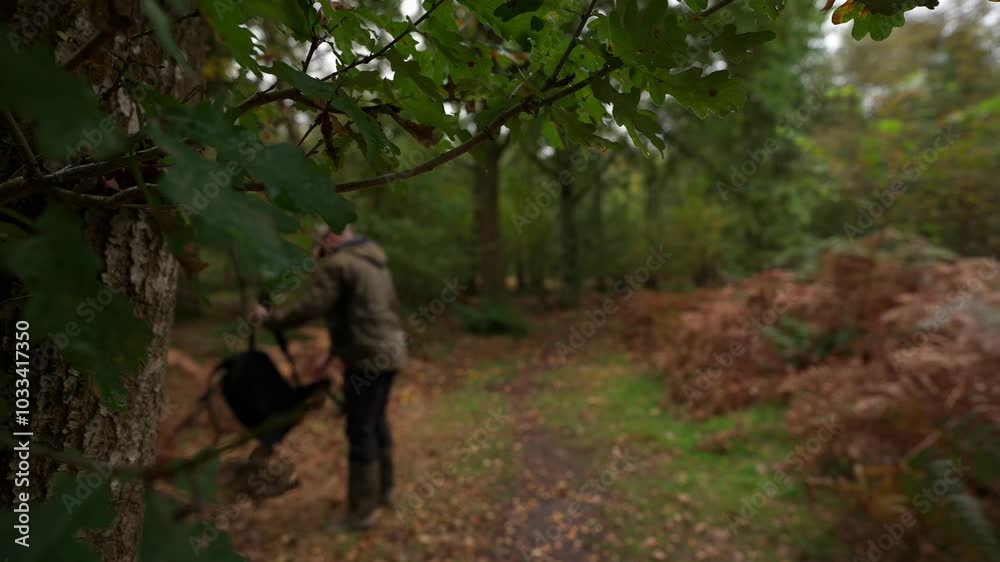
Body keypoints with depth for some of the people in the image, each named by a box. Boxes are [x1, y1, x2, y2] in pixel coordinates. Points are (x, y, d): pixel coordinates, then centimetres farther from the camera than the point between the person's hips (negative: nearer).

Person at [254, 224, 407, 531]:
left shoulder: (336, 265, -10)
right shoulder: (375, 263, 18)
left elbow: (310, 308, -20)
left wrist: (269, 318, -3)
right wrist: (332, 354, 23)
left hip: (368, 358, -9)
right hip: (389, 350, 9)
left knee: (360, 432, 1)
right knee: (376, 421, 21)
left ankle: (361, 511, 14)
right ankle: (383, 490, 36)